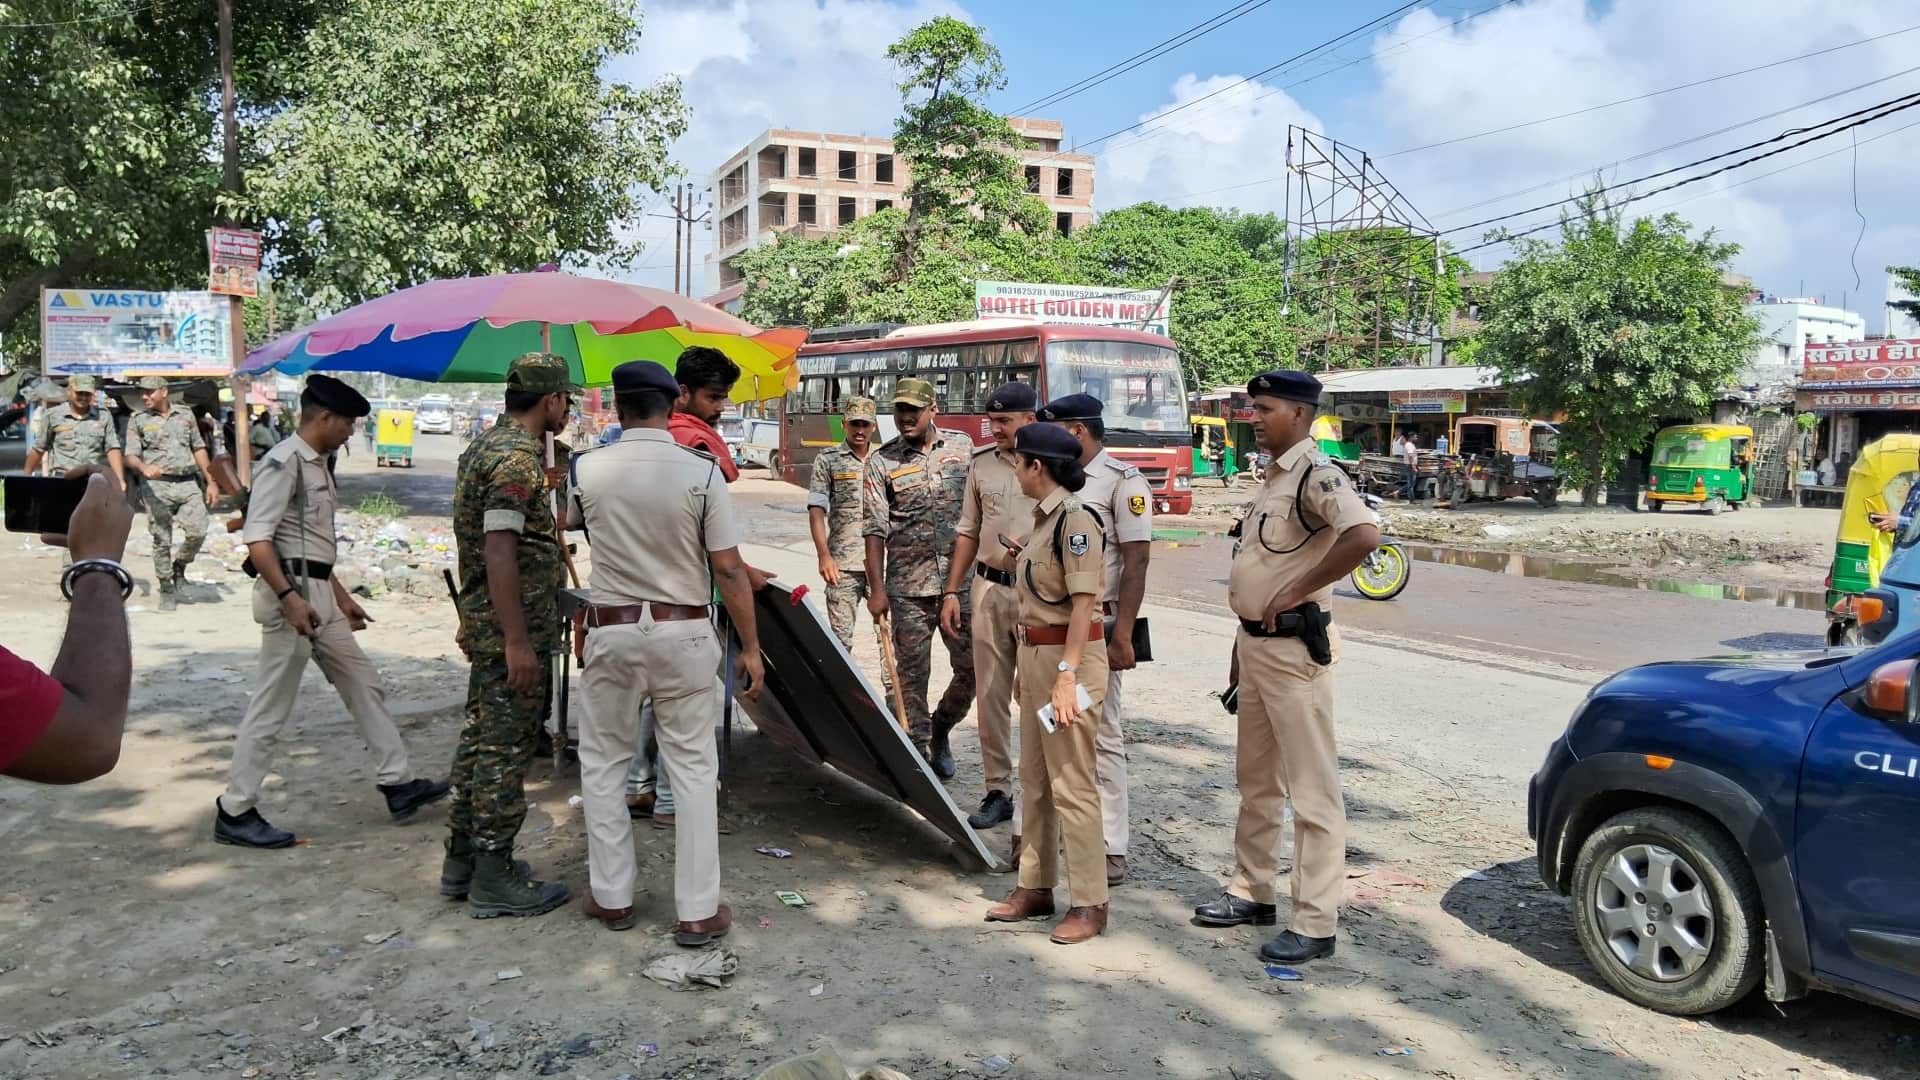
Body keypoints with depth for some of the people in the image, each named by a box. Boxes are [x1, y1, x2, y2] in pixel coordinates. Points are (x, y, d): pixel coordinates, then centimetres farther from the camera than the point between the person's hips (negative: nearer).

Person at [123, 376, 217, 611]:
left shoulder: (186, 414, 13)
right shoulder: (138, 420, 6)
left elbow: (199, 448, 16)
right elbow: (131, 455, -1)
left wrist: (210, 481, 11)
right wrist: (144, 468, -25)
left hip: (189, 483, 2)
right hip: (158, 486, -2)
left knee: (197, 532, -10)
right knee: (161, 540, -1)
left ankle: (179, 566, 19)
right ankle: (166, 590, 10)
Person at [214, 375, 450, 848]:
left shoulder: (316, 465, 16)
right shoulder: (283, 463, -13)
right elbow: (256, 540, -21)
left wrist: (341, 596, 25)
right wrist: (290, 597, -29)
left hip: (319, 596, 10)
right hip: (291, 595, -10)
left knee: (364, 686, 13)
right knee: (271, 707, -3)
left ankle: (398, 784, 19)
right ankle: (235, 812, 8)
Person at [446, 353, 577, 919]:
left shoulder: (487, 443, 14)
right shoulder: (518, 457, -18)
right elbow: (499, 550, -25)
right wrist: (518, 642, -25)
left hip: (483, 623, 10)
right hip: (510, 627, -10)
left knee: (481, 738, 17)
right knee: (507, 749, -2)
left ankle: (462, 859, 27)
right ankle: (494, 879, 7)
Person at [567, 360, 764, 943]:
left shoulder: (588, 469, -4)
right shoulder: (702, 472, -11)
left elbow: (570, 523, 18)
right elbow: (729, 572, -10)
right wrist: (750, 647, -2)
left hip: (612, 632, 2)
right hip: (683, 634, -1)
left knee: (603, 763, 16)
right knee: (693, 768, 6)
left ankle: (611, 897, 24)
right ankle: (698, 910, 11)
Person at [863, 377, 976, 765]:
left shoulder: (963, 446, 6)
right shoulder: (881, 461, -1)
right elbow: (875, 530, -4)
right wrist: (876, 588, -9)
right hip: (909, 586, -2)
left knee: (972, 666, 5)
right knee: (912, 674, 4)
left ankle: (940, 728, 30)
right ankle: (918, 753, 16)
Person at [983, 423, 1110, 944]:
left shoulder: (1075, 521, -16)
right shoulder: (1042, 519, 12)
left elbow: (1083, 603, -20)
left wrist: (1066, 674, -24)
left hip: (1068, 657, -10)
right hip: (1035, 655, 10)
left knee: (1072, 784, -3)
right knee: (1034, 780, 16)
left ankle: (1089, 904, 7)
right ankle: (1035, 888, 27)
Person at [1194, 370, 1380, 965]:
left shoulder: (1316, 474, -15)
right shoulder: (1274, 476, 15)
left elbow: (1364, 535, -33)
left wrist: (1295, 593, -24)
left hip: (1294, 648, -10)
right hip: (1256, 644, 10)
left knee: (1312, 787, -3)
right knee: (1256, 778, 18)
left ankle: (1315, 922, 3)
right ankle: (1252, 892, 31)